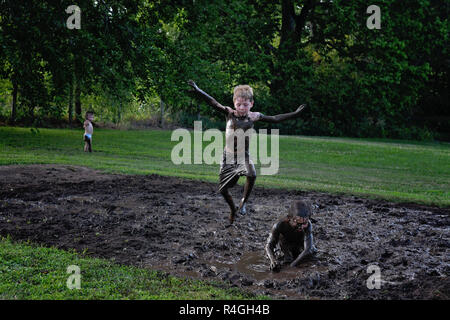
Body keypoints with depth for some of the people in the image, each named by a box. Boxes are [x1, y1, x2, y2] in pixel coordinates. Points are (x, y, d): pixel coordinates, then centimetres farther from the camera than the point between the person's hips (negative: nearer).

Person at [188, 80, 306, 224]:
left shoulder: (254, 116, -2)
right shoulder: (229, 113, -7)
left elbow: (275, 119, 5)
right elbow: (213, 103, -17)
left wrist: (294, 113, 4)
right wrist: (197, 89, -29)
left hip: (244, 156, 0)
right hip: (229, 156, 0)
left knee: (252, 175, -32)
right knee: (223, 189, 5)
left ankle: (244, 201, -8)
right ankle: (233, 209, 35)